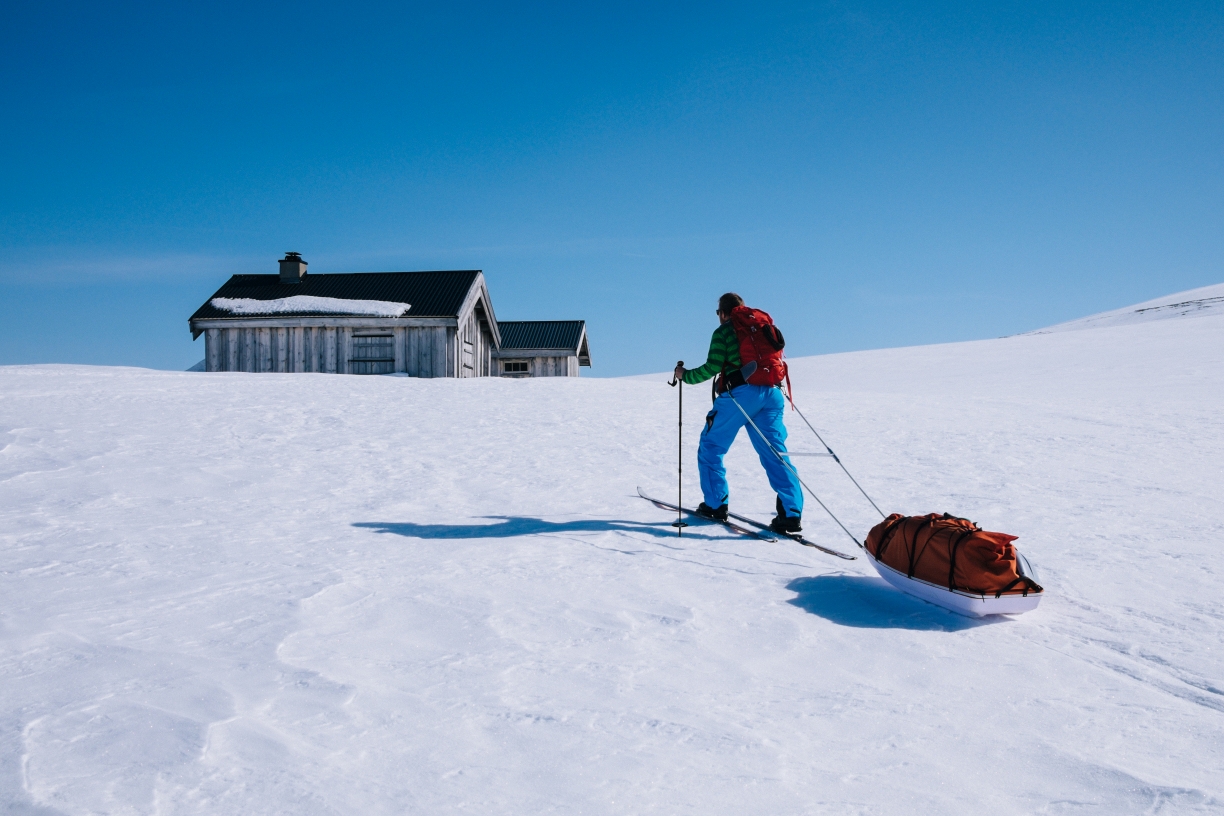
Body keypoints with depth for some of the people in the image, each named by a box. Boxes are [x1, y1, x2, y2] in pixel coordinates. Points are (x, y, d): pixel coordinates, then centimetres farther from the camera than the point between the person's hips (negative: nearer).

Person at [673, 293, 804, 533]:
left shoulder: (723, 331, 5)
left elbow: (712, 367, -4)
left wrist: (685, 375, 11)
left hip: (740, 393, -5)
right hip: (772, 393, 5)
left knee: (710, 446, 12)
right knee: (775, 453, 3)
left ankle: (715, 505, 12)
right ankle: (791, 514, -8)